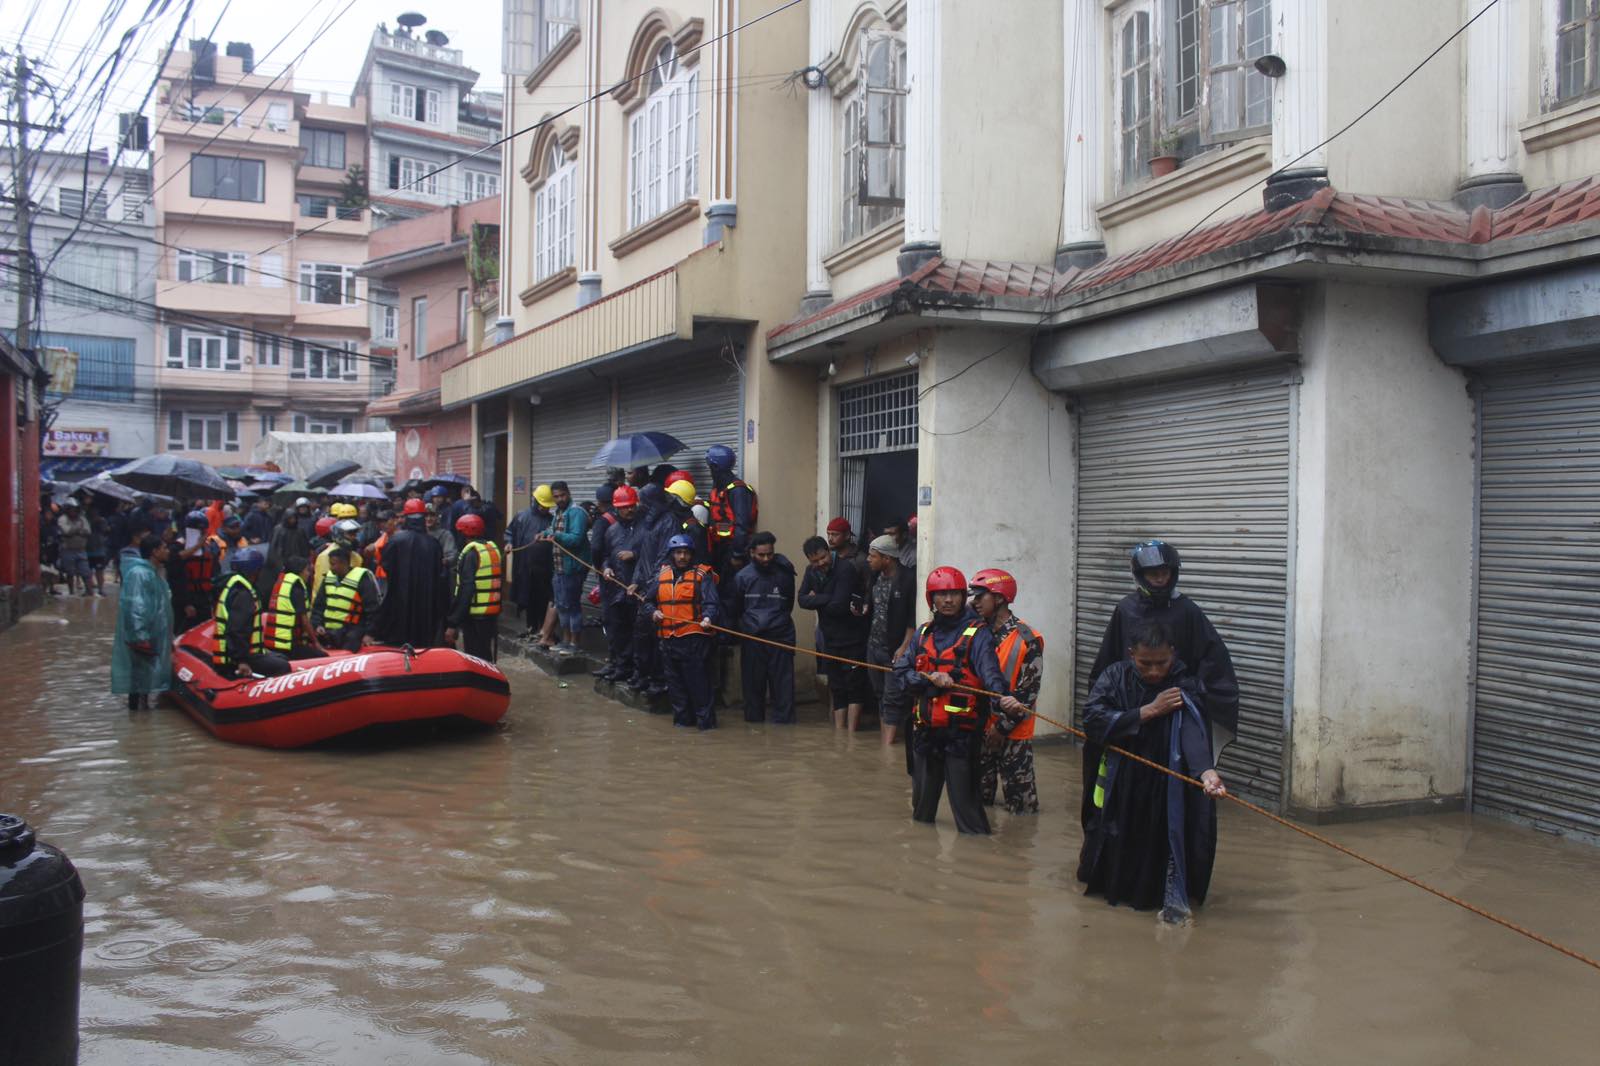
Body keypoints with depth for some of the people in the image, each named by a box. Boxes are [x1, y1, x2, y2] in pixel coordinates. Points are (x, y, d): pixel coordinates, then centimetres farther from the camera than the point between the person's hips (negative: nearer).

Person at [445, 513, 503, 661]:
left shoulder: (471, 553, -14)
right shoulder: (494, 548, 9)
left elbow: (465, 590, -19)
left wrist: (453, 624, -18)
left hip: (474, 615, -8)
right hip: (493, 612, 8)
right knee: (487, 656, 17)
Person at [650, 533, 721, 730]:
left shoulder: (702, 575, -1)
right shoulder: (662, 575, 15)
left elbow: (710, 602, -9)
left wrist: (708, 618, -28)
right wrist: (653, 612, 2)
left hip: (694, 638, -5)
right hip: (668, 638, 6)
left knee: (698, 681, -6)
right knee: (675, 682, 12)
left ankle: (706, 719, 1)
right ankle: (682, 718, 22)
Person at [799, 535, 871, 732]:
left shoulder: (845, 568, -17)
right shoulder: (812, 572, 7)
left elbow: (839, 606, -24)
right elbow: (802, 600, -6)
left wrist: (817, 600, -8)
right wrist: (828, 600, -17)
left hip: (853, 639, -7)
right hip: (831, 639, 7)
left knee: (854, 686, -3)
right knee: (837, 689, 11)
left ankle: (851, 733, 0)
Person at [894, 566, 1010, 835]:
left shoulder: (977, 634, -7)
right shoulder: (924, 633, 10)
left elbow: (990, 670, -23)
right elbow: (902, 670, 3)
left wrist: (1003, 694, -43)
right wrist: (930, 679, -15)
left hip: (962, 731, -6)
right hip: (926, 729, 6)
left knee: (963, 798, -8)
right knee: (922, 796, 19)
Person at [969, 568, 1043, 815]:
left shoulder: (1027, 639, -11)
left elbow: (1028, 690, -13)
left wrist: (1003, 725, -15)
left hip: (1013, 733, -6)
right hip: (980, 727, 6)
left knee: (1020, 798, -1)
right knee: (979, 792, 15)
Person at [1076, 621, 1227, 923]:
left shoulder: (1186, 684, -13)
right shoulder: (1116, 676, -7)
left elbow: (1193, 733, -29)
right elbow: (1092, 719, -20)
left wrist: (1206, 771, -48)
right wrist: (1150, 710, -23)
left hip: (1166, 784, -2)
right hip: (1120, 782, 2)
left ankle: (1174, 896, -2)